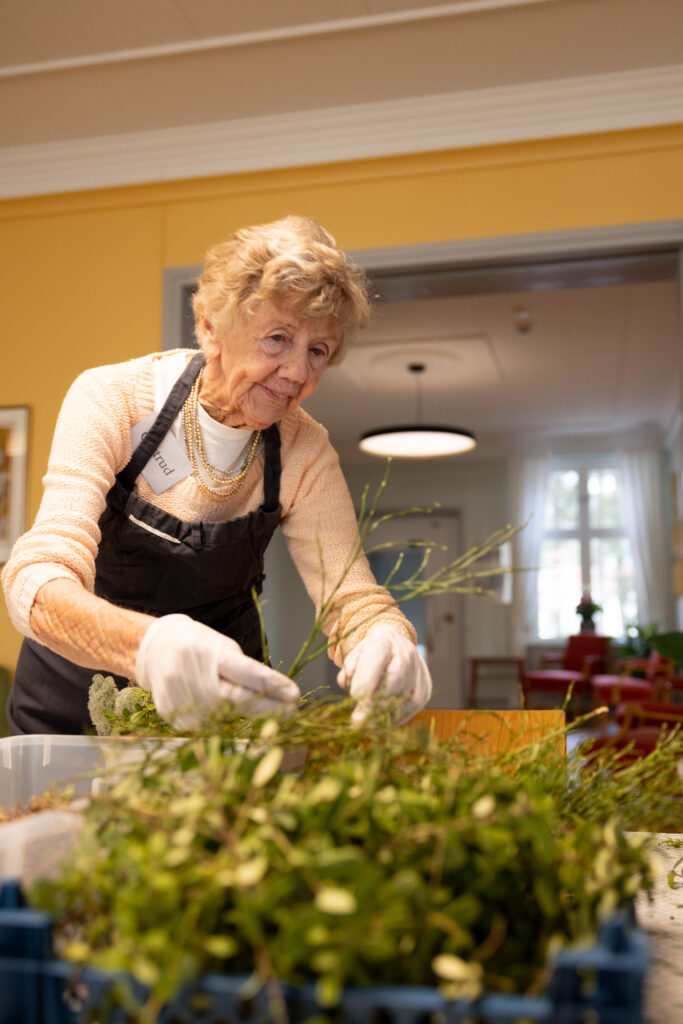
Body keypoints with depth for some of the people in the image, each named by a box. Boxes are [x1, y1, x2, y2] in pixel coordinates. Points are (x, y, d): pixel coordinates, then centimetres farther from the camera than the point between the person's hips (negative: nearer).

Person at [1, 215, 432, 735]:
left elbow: (352, 598, -16)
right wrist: (149, 645, -53)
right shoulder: (111, 401, -21)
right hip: (78, 693, -3)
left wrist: (387, 641, -41)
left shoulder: (305, 453, -12)